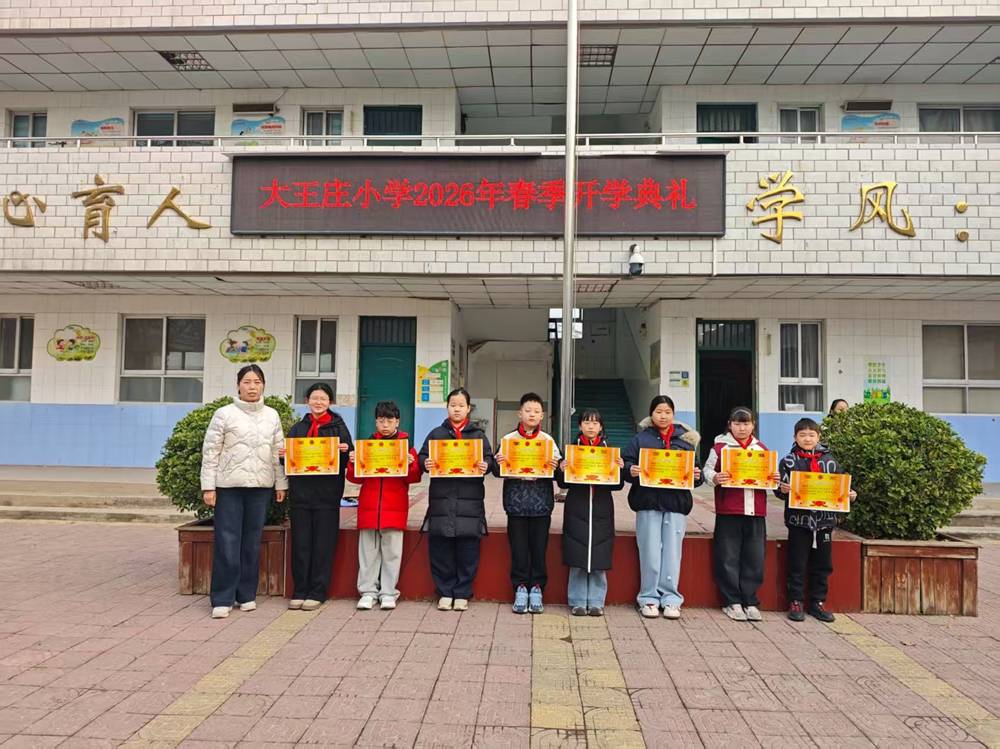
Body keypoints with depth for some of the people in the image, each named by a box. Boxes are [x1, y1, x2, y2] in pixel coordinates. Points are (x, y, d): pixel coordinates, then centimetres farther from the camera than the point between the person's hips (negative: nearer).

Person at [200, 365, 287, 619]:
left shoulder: (272, 416, 9)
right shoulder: (224, 414, -1)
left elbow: (278, 452, 11)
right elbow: (210, 452, -2)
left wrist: (281, 484, 7)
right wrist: (208, 487, -6)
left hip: (261, 486, 3)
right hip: (229, 486, -3)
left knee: (252, 542, 7)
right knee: (227, 543, -4)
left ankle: (247, 594, 18)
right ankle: (222, 599, 4)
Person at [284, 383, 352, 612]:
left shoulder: (338, 427, 5)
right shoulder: (297, 429, 14)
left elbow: (349, 459, 4)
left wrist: (345, 451, -17)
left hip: (327, 495, -3)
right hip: (301, 492, 3)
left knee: (323, 545, 1)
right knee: (300, 545, 5)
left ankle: (317, 593, 9)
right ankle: (300, 591, 15)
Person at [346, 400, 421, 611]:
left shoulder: (406, 444, 4)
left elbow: (414, 478, 0)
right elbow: (355, 478, 10)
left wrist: (410, 464, -18)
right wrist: (354, 463, -9)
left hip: (395, 507, -2)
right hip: (369, 506, 2)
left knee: (391, 550, 3)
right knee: (368, 550, 6)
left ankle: (388, 593, 12)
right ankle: (368, 591, 15)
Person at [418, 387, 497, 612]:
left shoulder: (478, 435, 11)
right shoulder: (436, 434, 12)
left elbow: (489, 459, 7)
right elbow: (422, 456, 9)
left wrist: (486, 466, -14)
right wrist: (425, 463, -12)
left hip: (469, 500, 0)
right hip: (441, 498, 1)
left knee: (467, 550, 1)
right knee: (440, 548, 2)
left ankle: (462, 593, 13)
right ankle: (445, 592, 15)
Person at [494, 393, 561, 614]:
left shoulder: (549, 440, 6)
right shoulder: (508, 439, 4)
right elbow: (498, 471, 5)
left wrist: (555, 466, -16)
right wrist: (499, 463, -16)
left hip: (541, 501, 0)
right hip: (516, 500, 0)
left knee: (539, 546, 5)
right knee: (518, 546, 4)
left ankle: (536, 588, 16)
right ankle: (520, 588, 15)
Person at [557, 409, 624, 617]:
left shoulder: (609, 450, 7)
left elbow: (618, 485, 6)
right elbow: (564, 483, 4)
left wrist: (620, 468, -11)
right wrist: (561, 470, -15)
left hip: (601, 509, 1)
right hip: (577, 508, -1)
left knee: (599, 560, 3)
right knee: (577, 559, 2)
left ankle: (596, 602, 15)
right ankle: (577, 602, 13)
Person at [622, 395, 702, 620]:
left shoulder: (685, 439, 12)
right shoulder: (641, 438, 6)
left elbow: (695, 467, 14)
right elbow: (626, 462, 3)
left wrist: (697, 475, -6)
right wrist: (630, 470, -18)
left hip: (677, 502, 2)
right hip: (648, 502, -1)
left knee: (672, 552, 4)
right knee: (650, 552, 1)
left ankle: (670, 599, 14)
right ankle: (649, 598, 12)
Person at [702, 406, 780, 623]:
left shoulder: (762, 449, 13)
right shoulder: (720, 447, 1)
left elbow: (770, 475, 19)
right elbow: (707, 469, -2)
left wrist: (775, 479, -2)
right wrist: (715, 478, -22)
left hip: (756, 512, 4)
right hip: (728, 512, -3)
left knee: (755, 559, 7)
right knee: (728, 559, 2)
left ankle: (750, 602, 18)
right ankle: (732, 602, 13)